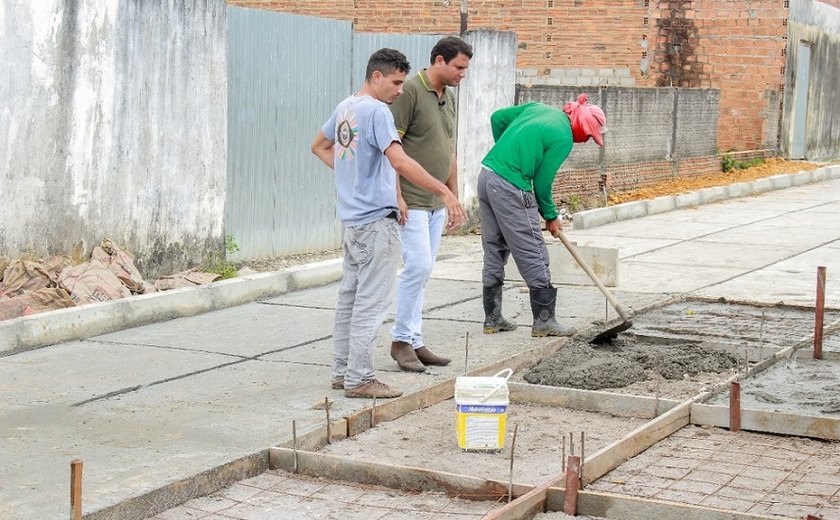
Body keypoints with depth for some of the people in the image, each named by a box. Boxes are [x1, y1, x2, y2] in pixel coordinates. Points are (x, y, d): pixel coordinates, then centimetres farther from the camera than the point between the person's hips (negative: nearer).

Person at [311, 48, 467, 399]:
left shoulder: (345, 108, 12)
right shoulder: (377, 111, -16)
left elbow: (319, 147, 27)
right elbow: (400, 161, -28)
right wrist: (445, 193, -29)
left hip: (351, 219, 10)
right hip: (375, 221, -10)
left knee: (350, 296, 15)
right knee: (371, 302, -4)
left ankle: (342, 372, 23)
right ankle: (359, 379, -1)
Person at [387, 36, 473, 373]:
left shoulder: (449, 97, 14)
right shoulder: (410, 91, -12)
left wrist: (454, 196, 19)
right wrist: (396, 196, -19)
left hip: (437, 203, 8)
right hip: (411, 202, -8)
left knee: (423, 272, 9)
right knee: (418, 267, -11)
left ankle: (414, 342, 14)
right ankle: (400, 339, 1)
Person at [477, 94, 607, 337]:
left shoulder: (540, 108, 12)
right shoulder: (563, 139, -10)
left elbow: (497, 118, 19)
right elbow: (542, 182, -7)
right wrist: (551, 217, 8)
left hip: (486, 175, 9)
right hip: (511, 188, -9)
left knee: (494, 253, 15)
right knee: (534, 255, 1)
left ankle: (492, 318, 20)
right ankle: (544, 321, 7)